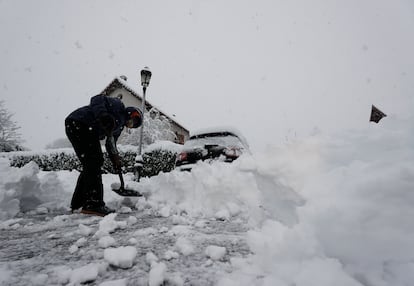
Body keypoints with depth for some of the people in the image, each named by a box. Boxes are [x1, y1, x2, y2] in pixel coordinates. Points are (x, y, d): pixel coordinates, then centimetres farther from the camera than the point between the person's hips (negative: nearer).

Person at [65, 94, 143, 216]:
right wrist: (103, 115, -32)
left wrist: (116, 162, 17)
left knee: (90, 165, 12)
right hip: (78, 123, -10)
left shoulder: (120, 125, 23)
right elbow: (97, 99, -16)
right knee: (94, 162, -15)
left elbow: (111, 144, 25)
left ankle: (77, 203, 22)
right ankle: (93, 204, -14)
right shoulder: (118, 105, -1)